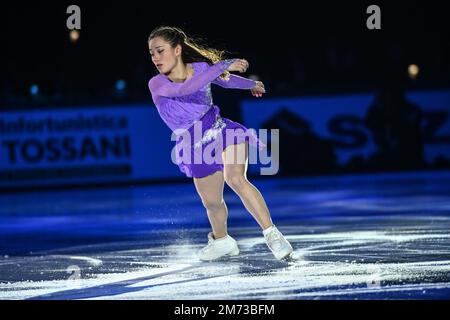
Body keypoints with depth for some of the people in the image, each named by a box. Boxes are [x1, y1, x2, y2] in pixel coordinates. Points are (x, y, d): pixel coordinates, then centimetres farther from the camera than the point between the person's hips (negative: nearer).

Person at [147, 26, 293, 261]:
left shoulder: (201, 68, -6)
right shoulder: (157, 84, -13)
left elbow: (226, 80, 17)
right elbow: (185, 89, -34)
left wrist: (251, 84, 37)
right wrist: (223, 65, -36)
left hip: (220, 130, -2)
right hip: (197, 148, 2)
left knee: (235, 179, -28)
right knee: (212, 202, 10)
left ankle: (272, 234, -27)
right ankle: (221, 241, 43)